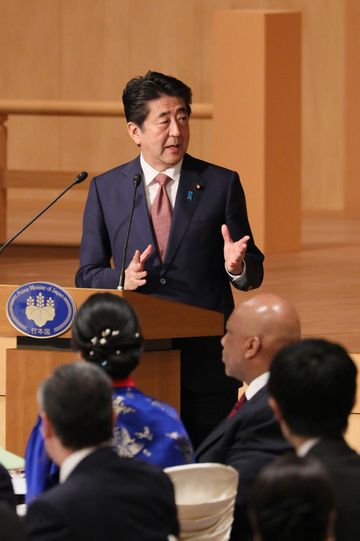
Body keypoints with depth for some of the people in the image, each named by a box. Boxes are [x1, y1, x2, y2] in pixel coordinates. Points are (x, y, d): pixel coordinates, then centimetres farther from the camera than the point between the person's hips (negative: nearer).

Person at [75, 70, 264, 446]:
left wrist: (237, 267, -18)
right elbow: (87, 276, 8)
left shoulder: (221, 184, 3)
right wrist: (123, 278, -14)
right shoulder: (106, 189, 6)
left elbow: (253, 272, 6)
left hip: (207, 361, -1)